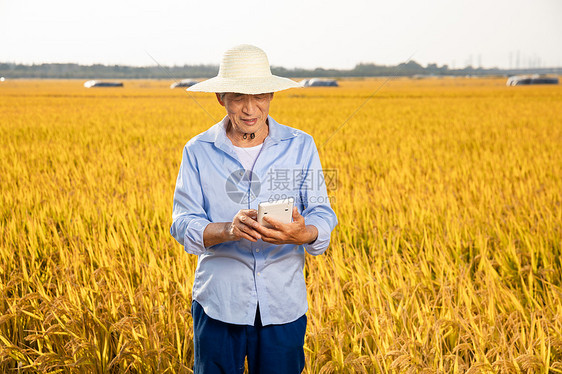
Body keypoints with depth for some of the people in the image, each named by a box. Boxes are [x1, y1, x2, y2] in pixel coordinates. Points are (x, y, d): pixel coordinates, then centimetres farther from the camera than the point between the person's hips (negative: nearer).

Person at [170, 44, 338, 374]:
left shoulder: (301, 146, 3)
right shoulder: (199, 151, 1)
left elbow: (323, 217, -2)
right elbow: (183, 225, -5)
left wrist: (303, 234, -26)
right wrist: (227, 230, -25)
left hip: (284, 305, 1)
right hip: (219, 301, 0)